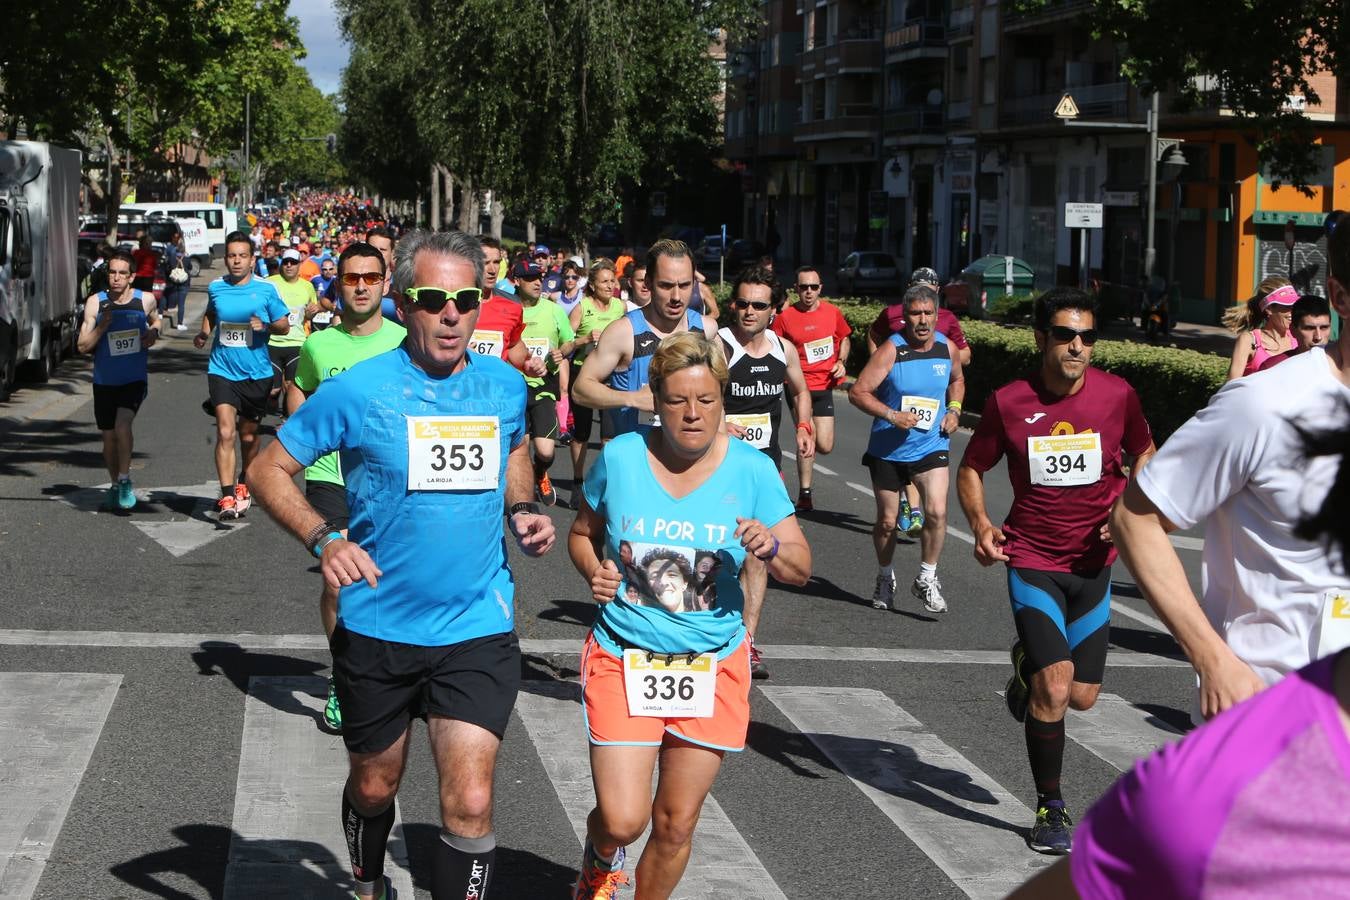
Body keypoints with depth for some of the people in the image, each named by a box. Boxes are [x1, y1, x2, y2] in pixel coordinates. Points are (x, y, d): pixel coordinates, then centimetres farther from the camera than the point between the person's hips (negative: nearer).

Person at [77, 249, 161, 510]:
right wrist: (102, 327, -22)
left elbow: (155, 320, 19)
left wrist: (154, 332, -3)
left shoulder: (146, 300, -5)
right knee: (109, 436, 12)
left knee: (123, 424, -24)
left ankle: (125, 480, -9)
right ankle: (115, 485, 33)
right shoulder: (95, 303, -7)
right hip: (104, 381, 2)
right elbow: (83, 346, -7)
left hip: (135, 379, -2)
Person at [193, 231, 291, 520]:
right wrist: (204, 333, 5)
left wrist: (266, 325, -17)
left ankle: (243, 486, 37)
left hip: (256, 373, 0)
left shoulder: (266, 289, -4)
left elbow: (284, 325, 2)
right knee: (225, 432, -15)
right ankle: (227, 497, -17)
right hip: (222, 370, 0)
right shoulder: (216, 287, 3)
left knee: (249, 435, 13)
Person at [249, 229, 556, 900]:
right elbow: (269, 470, -4)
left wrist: (522, 509, 2)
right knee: (374, 787, 19)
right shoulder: (359, 389, -10)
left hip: (477, 628, 1)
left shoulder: (505, 386, 0)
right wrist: (323, 539, -20)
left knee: (469, 801, -11)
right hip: (378, 627, -1)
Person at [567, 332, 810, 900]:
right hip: (623, 658, -1)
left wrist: (771, 548, -25)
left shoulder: (750, 470, -6)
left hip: (710, 664, 1)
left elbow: (800, 570, -3)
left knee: (676, 824, 8)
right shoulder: (620, 457, -7)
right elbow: (582, 532, 10)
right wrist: (594, 571, -11)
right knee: (622, 821, -8)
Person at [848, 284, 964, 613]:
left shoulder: (948, 348, -2)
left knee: (937, 512, -17)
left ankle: (926, 579, 1)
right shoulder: (891, 351, -16)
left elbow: (957, 381, 20)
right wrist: (892, 415, -25)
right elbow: (857, 392, -16)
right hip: (888, 449, -2)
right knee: (887, 521, 10)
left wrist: (954, 410, 3)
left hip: (931, 447, 2)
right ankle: (885, 578, 35)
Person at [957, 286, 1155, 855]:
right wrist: (979, 522, -14)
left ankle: (1029, 667, 44)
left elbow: (1143, 454, 13)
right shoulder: (1009, 402, -8)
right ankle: (1050, 810, 4)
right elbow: (971, 469, 4)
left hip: (1093, 563, 3)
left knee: (1082, 696, 8)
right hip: (1032, 561, -2)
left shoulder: (1118, 395, -5)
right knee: (1055, 688, -15)